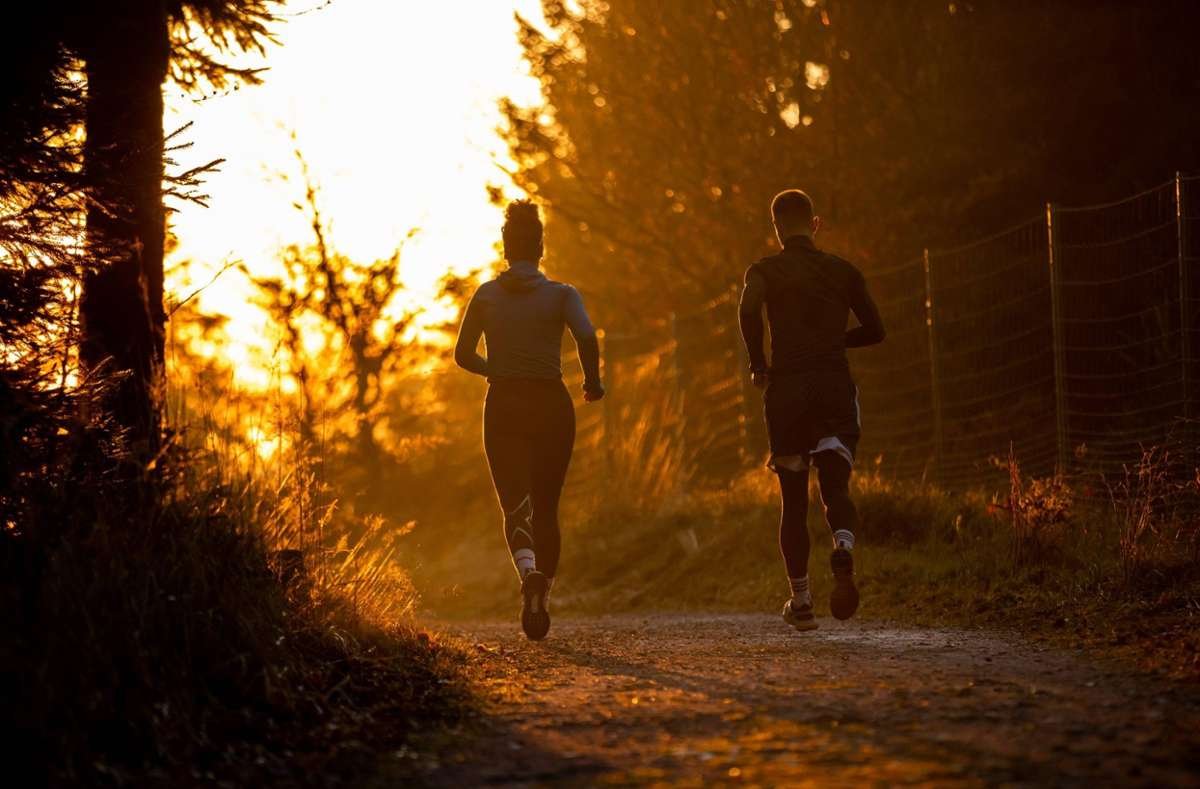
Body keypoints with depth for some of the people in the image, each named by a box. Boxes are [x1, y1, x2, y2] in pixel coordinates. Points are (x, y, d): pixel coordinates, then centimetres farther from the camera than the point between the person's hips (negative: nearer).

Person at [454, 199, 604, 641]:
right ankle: (541, 603, 15)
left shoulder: (486, 295, 2)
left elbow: (463, 355, 5)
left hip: (503, 406, 0)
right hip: (552, 406, 0)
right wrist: (593, 381, -3)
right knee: (547, 508, 14)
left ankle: (529, 571, -35)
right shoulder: (560, 294, -3)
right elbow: (586, 337, -20)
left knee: (515, 505, -4)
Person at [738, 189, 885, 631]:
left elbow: (748, 309, -20)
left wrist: (757, 365, -7)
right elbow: (874, 330, 13)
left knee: (793, 500, 9)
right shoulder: (844, 272, 10)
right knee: (836, 488, 1)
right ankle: (844, 550, -33)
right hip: (836, 387, 1)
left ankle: (801, 602, 11)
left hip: (787, 389, -1)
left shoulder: (766, 271, 1)